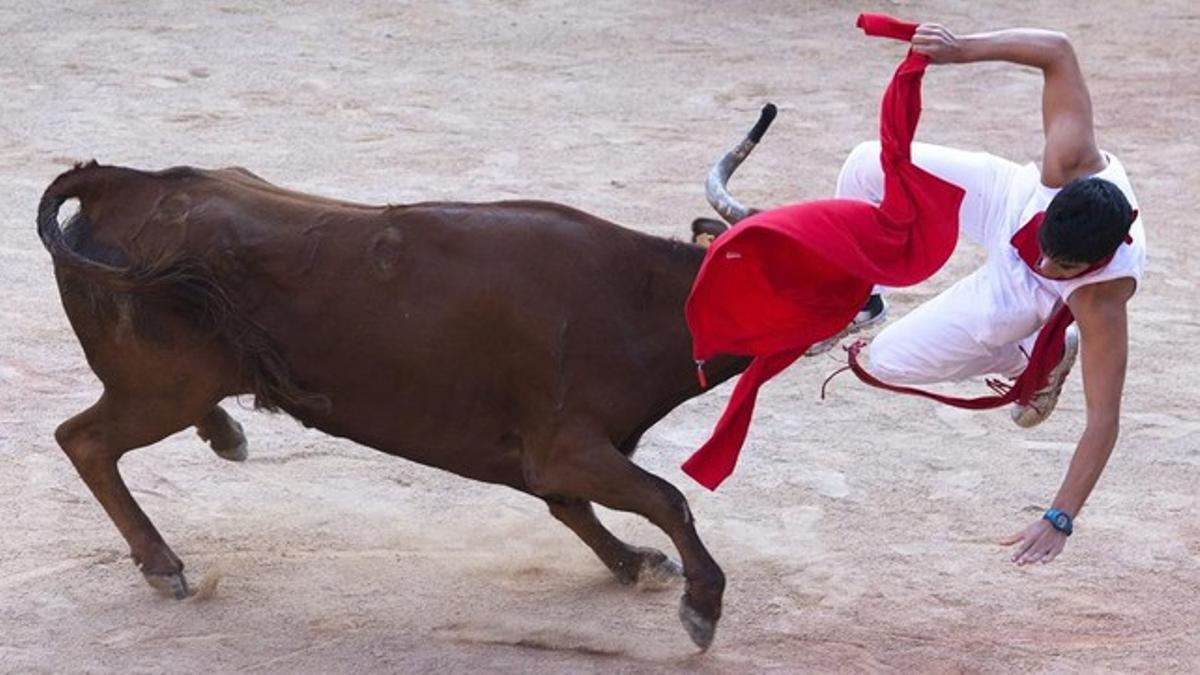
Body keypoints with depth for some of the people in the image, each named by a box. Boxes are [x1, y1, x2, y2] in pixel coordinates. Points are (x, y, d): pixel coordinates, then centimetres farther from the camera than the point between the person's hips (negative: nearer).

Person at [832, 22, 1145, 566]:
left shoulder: (1102, 303, -44)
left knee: (890, 361, -2)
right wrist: (964, 49, -44)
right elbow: (1057, 52, -36)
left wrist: (1059, 521, -42)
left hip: (1014, 294, -3)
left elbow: (1103, 418, -39)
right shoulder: (1074, 162, -43)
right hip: (1009, 194, 3)